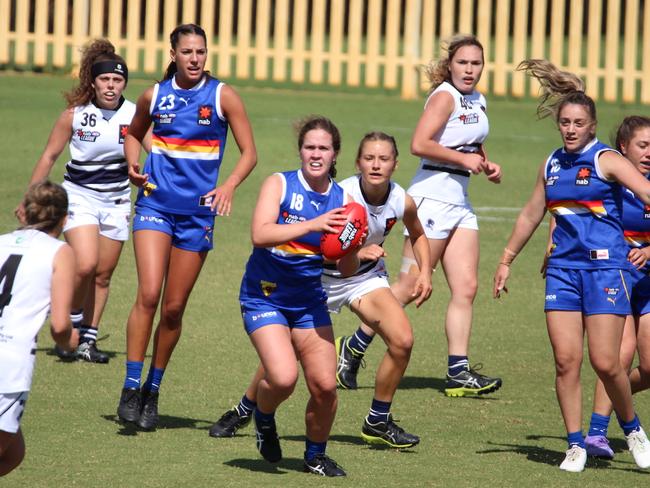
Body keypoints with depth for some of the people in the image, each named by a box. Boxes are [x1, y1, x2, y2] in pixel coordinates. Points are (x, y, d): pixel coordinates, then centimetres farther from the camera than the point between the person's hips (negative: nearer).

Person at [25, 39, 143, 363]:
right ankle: (72, 321, 5)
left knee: (103, 275, 4)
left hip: (116, 200, 2)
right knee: (85, 266, -19)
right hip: (79, 196, -2)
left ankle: (88, 339, 15)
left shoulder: (133, 115, -7)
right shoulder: (74, 114, -9)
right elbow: (49, 156, 0)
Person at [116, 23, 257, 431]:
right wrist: (134, 165, 2)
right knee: (149, 294, -16)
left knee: (174, 307, 4)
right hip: (156, 202, 0)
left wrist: (230, 185, -19)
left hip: (197, 210, 0)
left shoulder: (223, 96, -3)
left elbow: (249, 153, -1)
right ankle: (131, 387, -10)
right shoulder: (155, 96, 3)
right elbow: (135, 133, 23)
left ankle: (153, 391, 19)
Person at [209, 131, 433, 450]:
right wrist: (357, 253, -41)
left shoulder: (403, 202, -15)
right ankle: (242, 412, 22)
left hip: (366, 278, 3)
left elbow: (418, 235, 9)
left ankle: (377, 423, 2)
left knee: (402, 341, -16)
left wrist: (425, 272, -3)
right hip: (319, 279, -3)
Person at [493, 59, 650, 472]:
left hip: (606, 267, -5)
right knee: (566, 360, -3)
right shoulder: (552, 166, 12)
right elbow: (531, 215, 25)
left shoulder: (606, 161, -6)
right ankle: (576, 445, 5)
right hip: (563, 268, 5)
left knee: (605, 362, -9)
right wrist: (507, 260, 28)